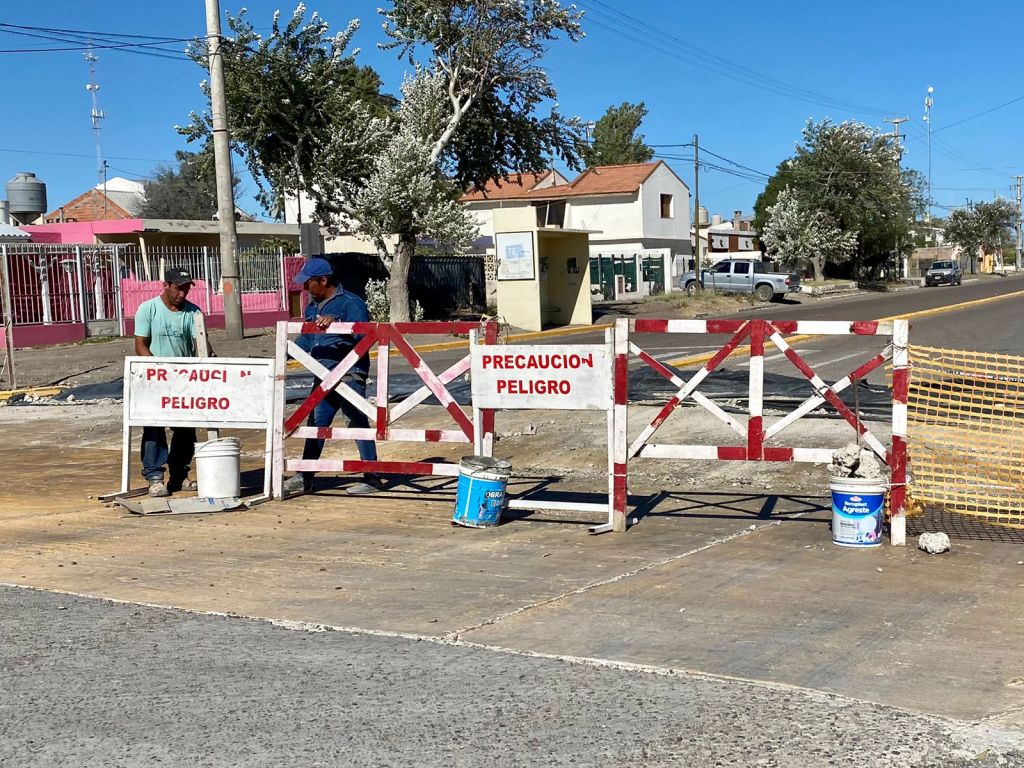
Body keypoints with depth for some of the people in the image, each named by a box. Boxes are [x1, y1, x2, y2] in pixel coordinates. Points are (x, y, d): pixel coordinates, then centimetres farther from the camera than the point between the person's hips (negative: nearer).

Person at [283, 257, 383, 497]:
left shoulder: (350, 303, -8)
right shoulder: (312, 307, 17)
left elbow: (361, 334, -19)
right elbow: (305, 340, 23)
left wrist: (336, 323, -30)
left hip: (349, 375, -8)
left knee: (358, 423, -3)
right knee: (315, 424, 11)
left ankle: (372, 478, 4)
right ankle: (304, 478, 18)